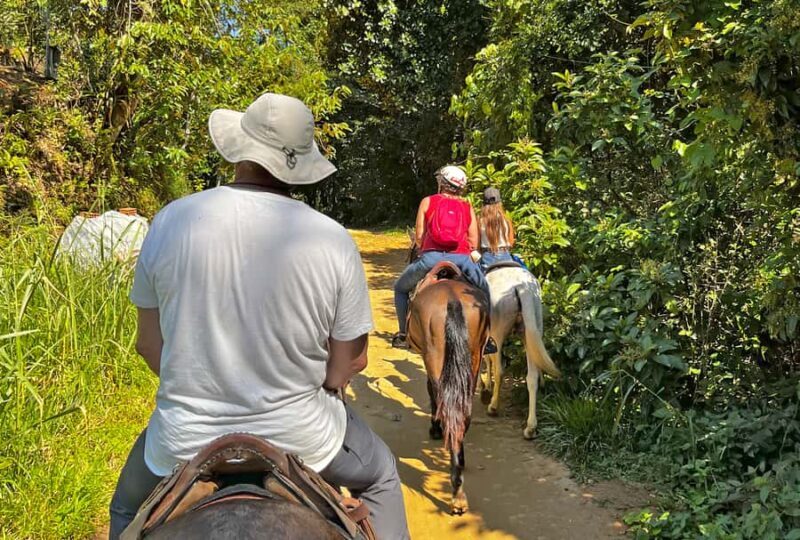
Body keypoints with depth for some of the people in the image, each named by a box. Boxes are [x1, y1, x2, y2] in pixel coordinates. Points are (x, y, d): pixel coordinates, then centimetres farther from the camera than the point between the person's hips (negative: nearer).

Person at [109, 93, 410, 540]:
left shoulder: (170, 221, -10)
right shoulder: (333, 240, -13)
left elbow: (149, 344, 0)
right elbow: (352, 360, -6)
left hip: (185, 439, 2)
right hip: (300, 437, -1)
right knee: (380, 476, 32)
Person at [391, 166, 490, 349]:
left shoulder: (428, 202, 12)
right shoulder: (468, 207, 16)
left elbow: (419, 236, 7)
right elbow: (473, 243, 10)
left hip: (431, 258, -1)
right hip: (461, 259, 1)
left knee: (400, 288, 24)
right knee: (485, 293, 25)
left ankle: (403, 334, 18)